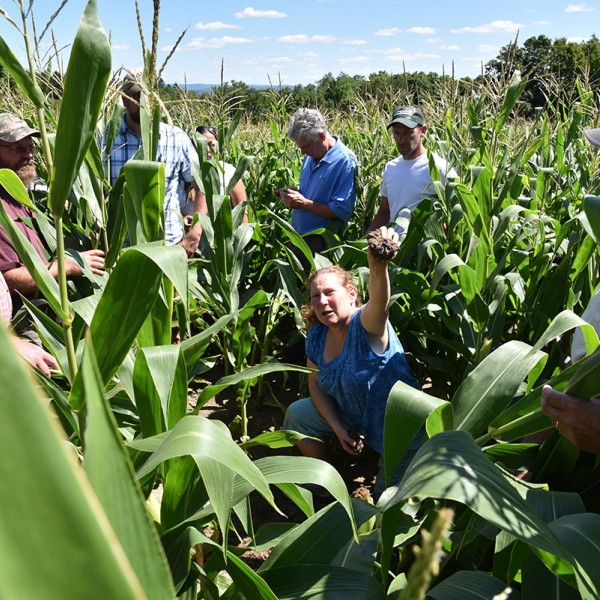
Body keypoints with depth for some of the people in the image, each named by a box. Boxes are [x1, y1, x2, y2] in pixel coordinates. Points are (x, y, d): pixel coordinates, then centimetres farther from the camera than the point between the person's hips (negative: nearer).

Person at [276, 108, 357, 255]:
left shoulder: (345, 161, -16)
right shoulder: (311, 156, 8)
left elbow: (342, 210, -21)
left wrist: (304, 203, -20)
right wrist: (294, 193, 1)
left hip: (320, 243, -7)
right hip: (297, 236, 8)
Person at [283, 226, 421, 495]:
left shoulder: (366, 324, -30)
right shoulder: (317, 335, -10)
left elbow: (379, 303, -54)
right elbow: (316, 382, 2)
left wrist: (378, 266, -74)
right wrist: (337, 427, -9)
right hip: (350, 414, 7)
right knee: (297, 414, 5)